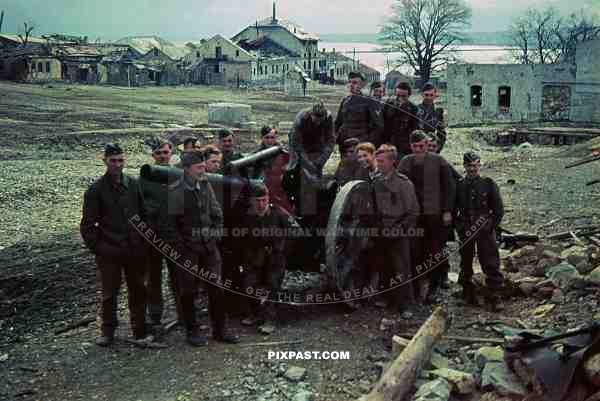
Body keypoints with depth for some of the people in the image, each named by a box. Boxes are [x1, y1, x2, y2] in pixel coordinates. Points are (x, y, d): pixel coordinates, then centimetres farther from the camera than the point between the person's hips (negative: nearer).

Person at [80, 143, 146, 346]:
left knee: (138, 291, 9)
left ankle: (140, 328, 21)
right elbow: (87, 224, -1)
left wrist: (143, 242, 5)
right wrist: (96, 246, -6)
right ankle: (108, 331, 19)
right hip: (109, 253, -2)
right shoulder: (96, 189, -3)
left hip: (135, 250, 3)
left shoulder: (134, 185, 5)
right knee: (109, 293, 6)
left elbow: (145, 214, 10)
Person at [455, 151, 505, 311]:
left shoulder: (488, 184, 2)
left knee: (491, 263, -5)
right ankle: (467, 292, 22)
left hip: (485, 230, -2)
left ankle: (494, 295, 0)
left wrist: (491, 226, -3)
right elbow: (453, 209, 13)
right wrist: (460, 226, 4)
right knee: (466, 262, 10)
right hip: (466, 232, 3)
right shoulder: (460, 186, 7)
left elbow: (499, 210, 4)